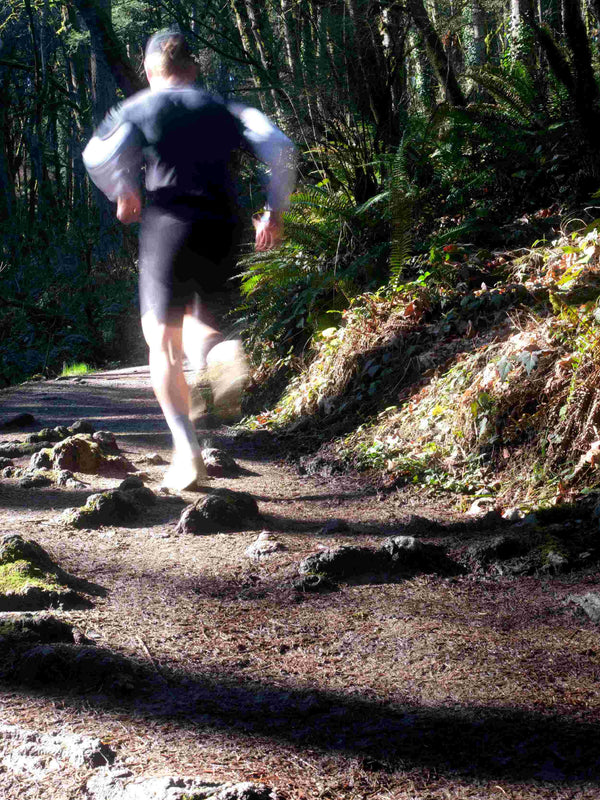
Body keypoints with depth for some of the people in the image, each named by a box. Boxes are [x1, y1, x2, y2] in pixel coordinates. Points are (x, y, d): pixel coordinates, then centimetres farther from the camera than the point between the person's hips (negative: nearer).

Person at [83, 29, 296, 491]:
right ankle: (218, 349, -17)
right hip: (223, 232, 3)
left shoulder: (138, 109, 9)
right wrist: (275, 214, 11)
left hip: (168, 225, -3)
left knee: (162, 342, 5)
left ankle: (187, 451, -9)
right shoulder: (225, 111, 17)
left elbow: (98, 156, -10)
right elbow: (281, 149, 3)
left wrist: (123, 194, 8)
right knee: (194, 320, 22)